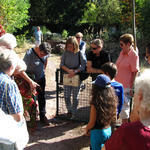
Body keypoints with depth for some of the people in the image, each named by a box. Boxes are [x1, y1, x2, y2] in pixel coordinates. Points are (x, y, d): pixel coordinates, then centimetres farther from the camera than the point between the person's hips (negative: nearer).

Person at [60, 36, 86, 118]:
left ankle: (73, 112, 26)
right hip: (67, 77, 2)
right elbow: (61, 64, -6)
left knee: (75, 97, 8)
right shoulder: (65, 53, -3)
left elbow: (83, 66, -13)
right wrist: (69, 70, -22)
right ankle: (69, 110, 27)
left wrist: (74, 71, -25)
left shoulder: (79, 54, -10)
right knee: (66, 96, 3)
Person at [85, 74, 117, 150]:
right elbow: (114, 117, 5)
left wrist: (87, 129, 2)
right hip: (108, 130, 6)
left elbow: (91, 123, -17)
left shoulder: (95, 103, -27)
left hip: (97, 132, -6)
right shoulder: (112, 100, -9)